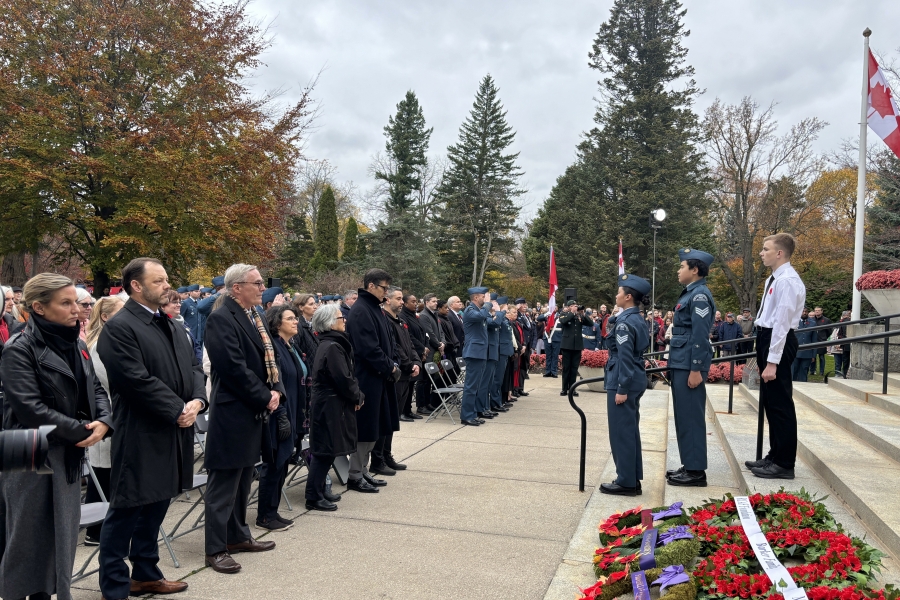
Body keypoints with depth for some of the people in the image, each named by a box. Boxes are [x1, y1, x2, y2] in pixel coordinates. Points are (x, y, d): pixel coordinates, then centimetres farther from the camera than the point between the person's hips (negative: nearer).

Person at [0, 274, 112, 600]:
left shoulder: (76, 345, 9)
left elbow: (95, 389, 11)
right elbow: (29, 409, -20)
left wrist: (103, 421, -9)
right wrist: (84, 430, -18)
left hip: (68, 457, 7)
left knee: (61, 536, 12)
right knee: (27, 540, 4)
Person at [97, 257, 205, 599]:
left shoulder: (170, 325, 16)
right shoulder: (119, 328, -12)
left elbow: (193, 367, 13)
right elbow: (138, 381, -20)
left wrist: (197, 400, -6)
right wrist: (178, 410, -16)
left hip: (172, 433, 8)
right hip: (140, 436, -8)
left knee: (155, 507, 17)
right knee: (126, 511, 3)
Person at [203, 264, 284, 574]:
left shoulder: (255, 316, 13)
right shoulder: (221, 319, -15)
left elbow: (270, 356, 15)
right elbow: (234, 368, -22)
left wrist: (276, 391, -1)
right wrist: (264, 398, -15)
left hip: (256, 412, 9)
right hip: (232, 413, -9)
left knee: (243, 478, 19)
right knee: (224, 482, 1)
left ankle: (238, 536, 32)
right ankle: (216, 549, 11)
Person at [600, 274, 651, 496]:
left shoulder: (625, 322, -17)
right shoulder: (637, 319, 12)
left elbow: (625, 357, -20)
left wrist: (622, 389, -19)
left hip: (623, 382, -10)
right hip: (635, 380, 10)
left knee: (621, 431, -1)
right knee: (630, 430, 15)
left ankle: (626, 482, 6)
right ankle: (632, 479, 23)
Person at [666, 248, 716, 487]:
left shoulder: (700, 295, -14)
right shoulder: (690, 293, 16)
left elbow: (700, 335, -19)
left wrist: (696, 370, -21)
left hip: (689, 365, -10)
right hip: (681, 363, 10)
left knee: (691, 416, -4)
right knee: (684, 416, 14)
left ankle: (696, 471, 4)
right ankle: (689, 465, 22)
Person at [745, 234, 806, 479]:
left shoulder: (787, 280, -17)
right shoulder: (774, 278, 15)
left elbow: (782, 322, -21)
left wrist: (772, 361, -22)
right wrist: (763, 356, 21)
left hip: (778, 342, -11)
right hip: (767, 339, 11)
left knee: (780, 403, -2)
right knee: (769, 402, 17)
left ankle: (784, 464, 8)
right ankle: (775, 456, 29)